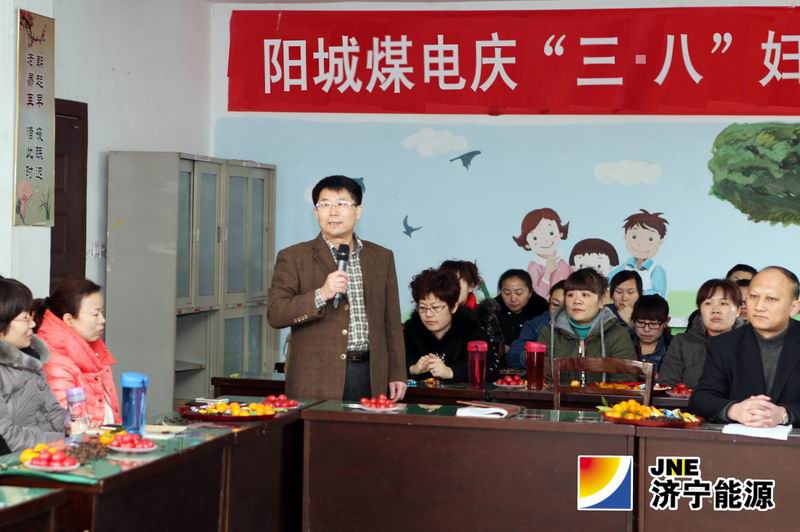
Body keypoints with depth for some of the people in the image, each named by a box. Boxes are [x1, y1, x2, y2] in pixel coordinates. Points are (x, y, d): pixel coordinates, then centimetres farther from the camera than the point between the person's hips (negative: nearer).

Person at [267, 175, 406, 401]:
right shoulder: (293, 258, 2)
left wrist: (397, 374, 10)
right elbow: (275, 314, -7)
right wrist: (321, 295, -19)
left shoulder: (381, 258, 13)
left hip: (370, 378, 3)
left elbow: (391, 321, 14)